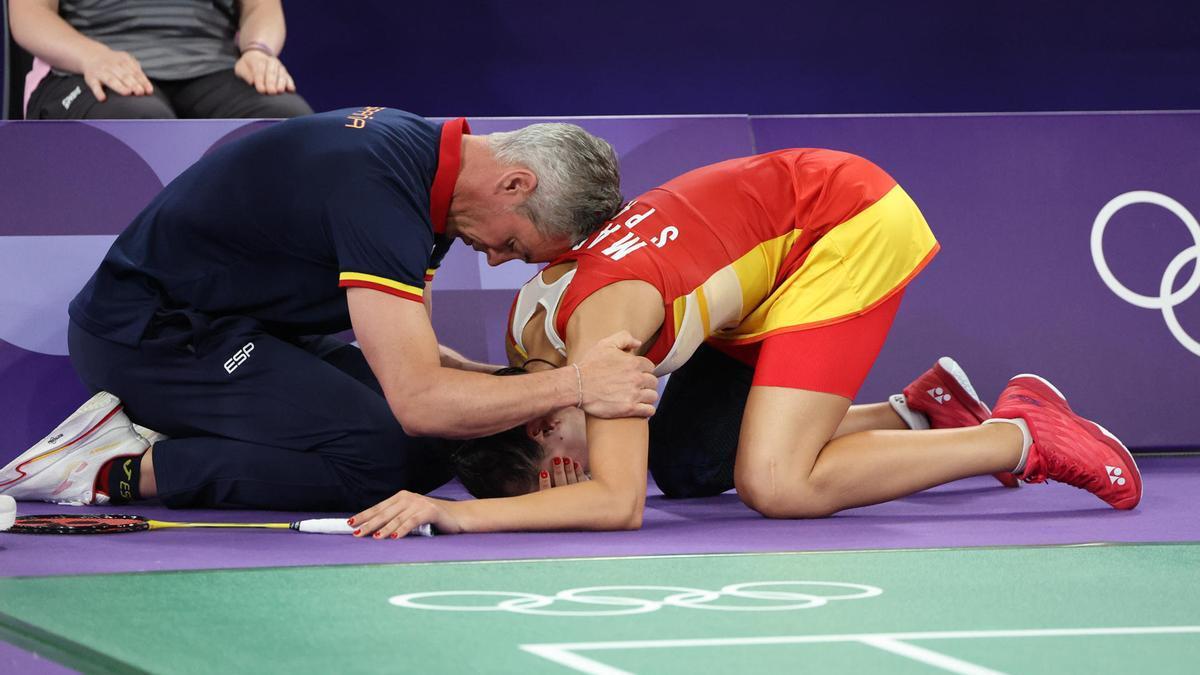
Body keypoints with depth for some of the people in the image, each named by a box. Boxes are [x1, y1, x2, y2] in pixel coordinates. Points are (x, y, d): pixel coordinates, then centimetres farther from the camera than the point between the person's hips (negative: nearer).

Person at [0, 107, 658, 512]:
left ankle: (169, 433, 1)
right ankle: (126, 468, -15)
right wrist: (573, 385, -25)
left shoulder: (418, 149, 4)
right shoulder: (382, 189, -27)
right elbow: (416, 397, -31)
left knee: (434, 449, 0)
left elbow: (402, 351, 13)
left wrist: (516, 383, -3)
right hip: (146, 332, -10)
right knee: (383, 454, -24)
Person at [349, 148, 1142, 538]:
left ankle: (1023, 438, -6)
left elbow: (617, 501, -35)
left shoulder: (596, 323, -28)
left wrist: (456, 514, -39)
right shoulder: (529, 326, -3)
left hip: (852, 228, -9)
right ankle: (922, 410, 16)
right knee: (695, 466, 4)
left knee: (776, 485, -19)